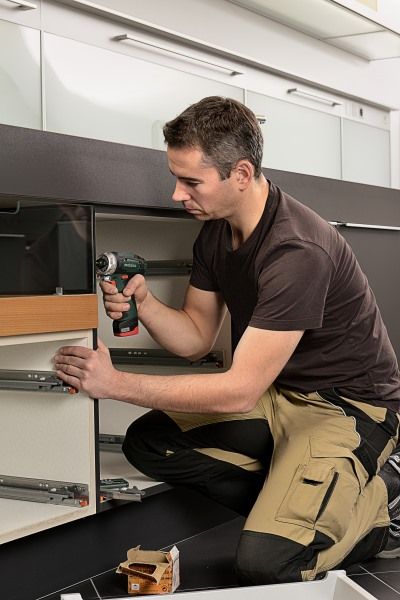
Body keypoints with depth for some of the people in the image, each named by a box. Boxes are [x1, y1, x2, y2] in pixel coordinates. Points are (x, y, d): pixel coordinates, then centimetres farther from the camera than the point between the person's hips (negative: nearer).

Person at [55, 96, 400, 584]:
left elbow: (240, 391, -27)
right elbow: (196, 339, 8)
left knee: (264, 563, -24)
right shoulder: (215, 232, 0)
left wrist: (116, 383, -25)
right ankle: (294, 508, -3)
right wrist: (143, 304, -14)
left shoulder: (297, 251, -28)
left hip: (348, 406, -8)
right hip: (277, 393, 9)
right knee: (148, 442, -6)